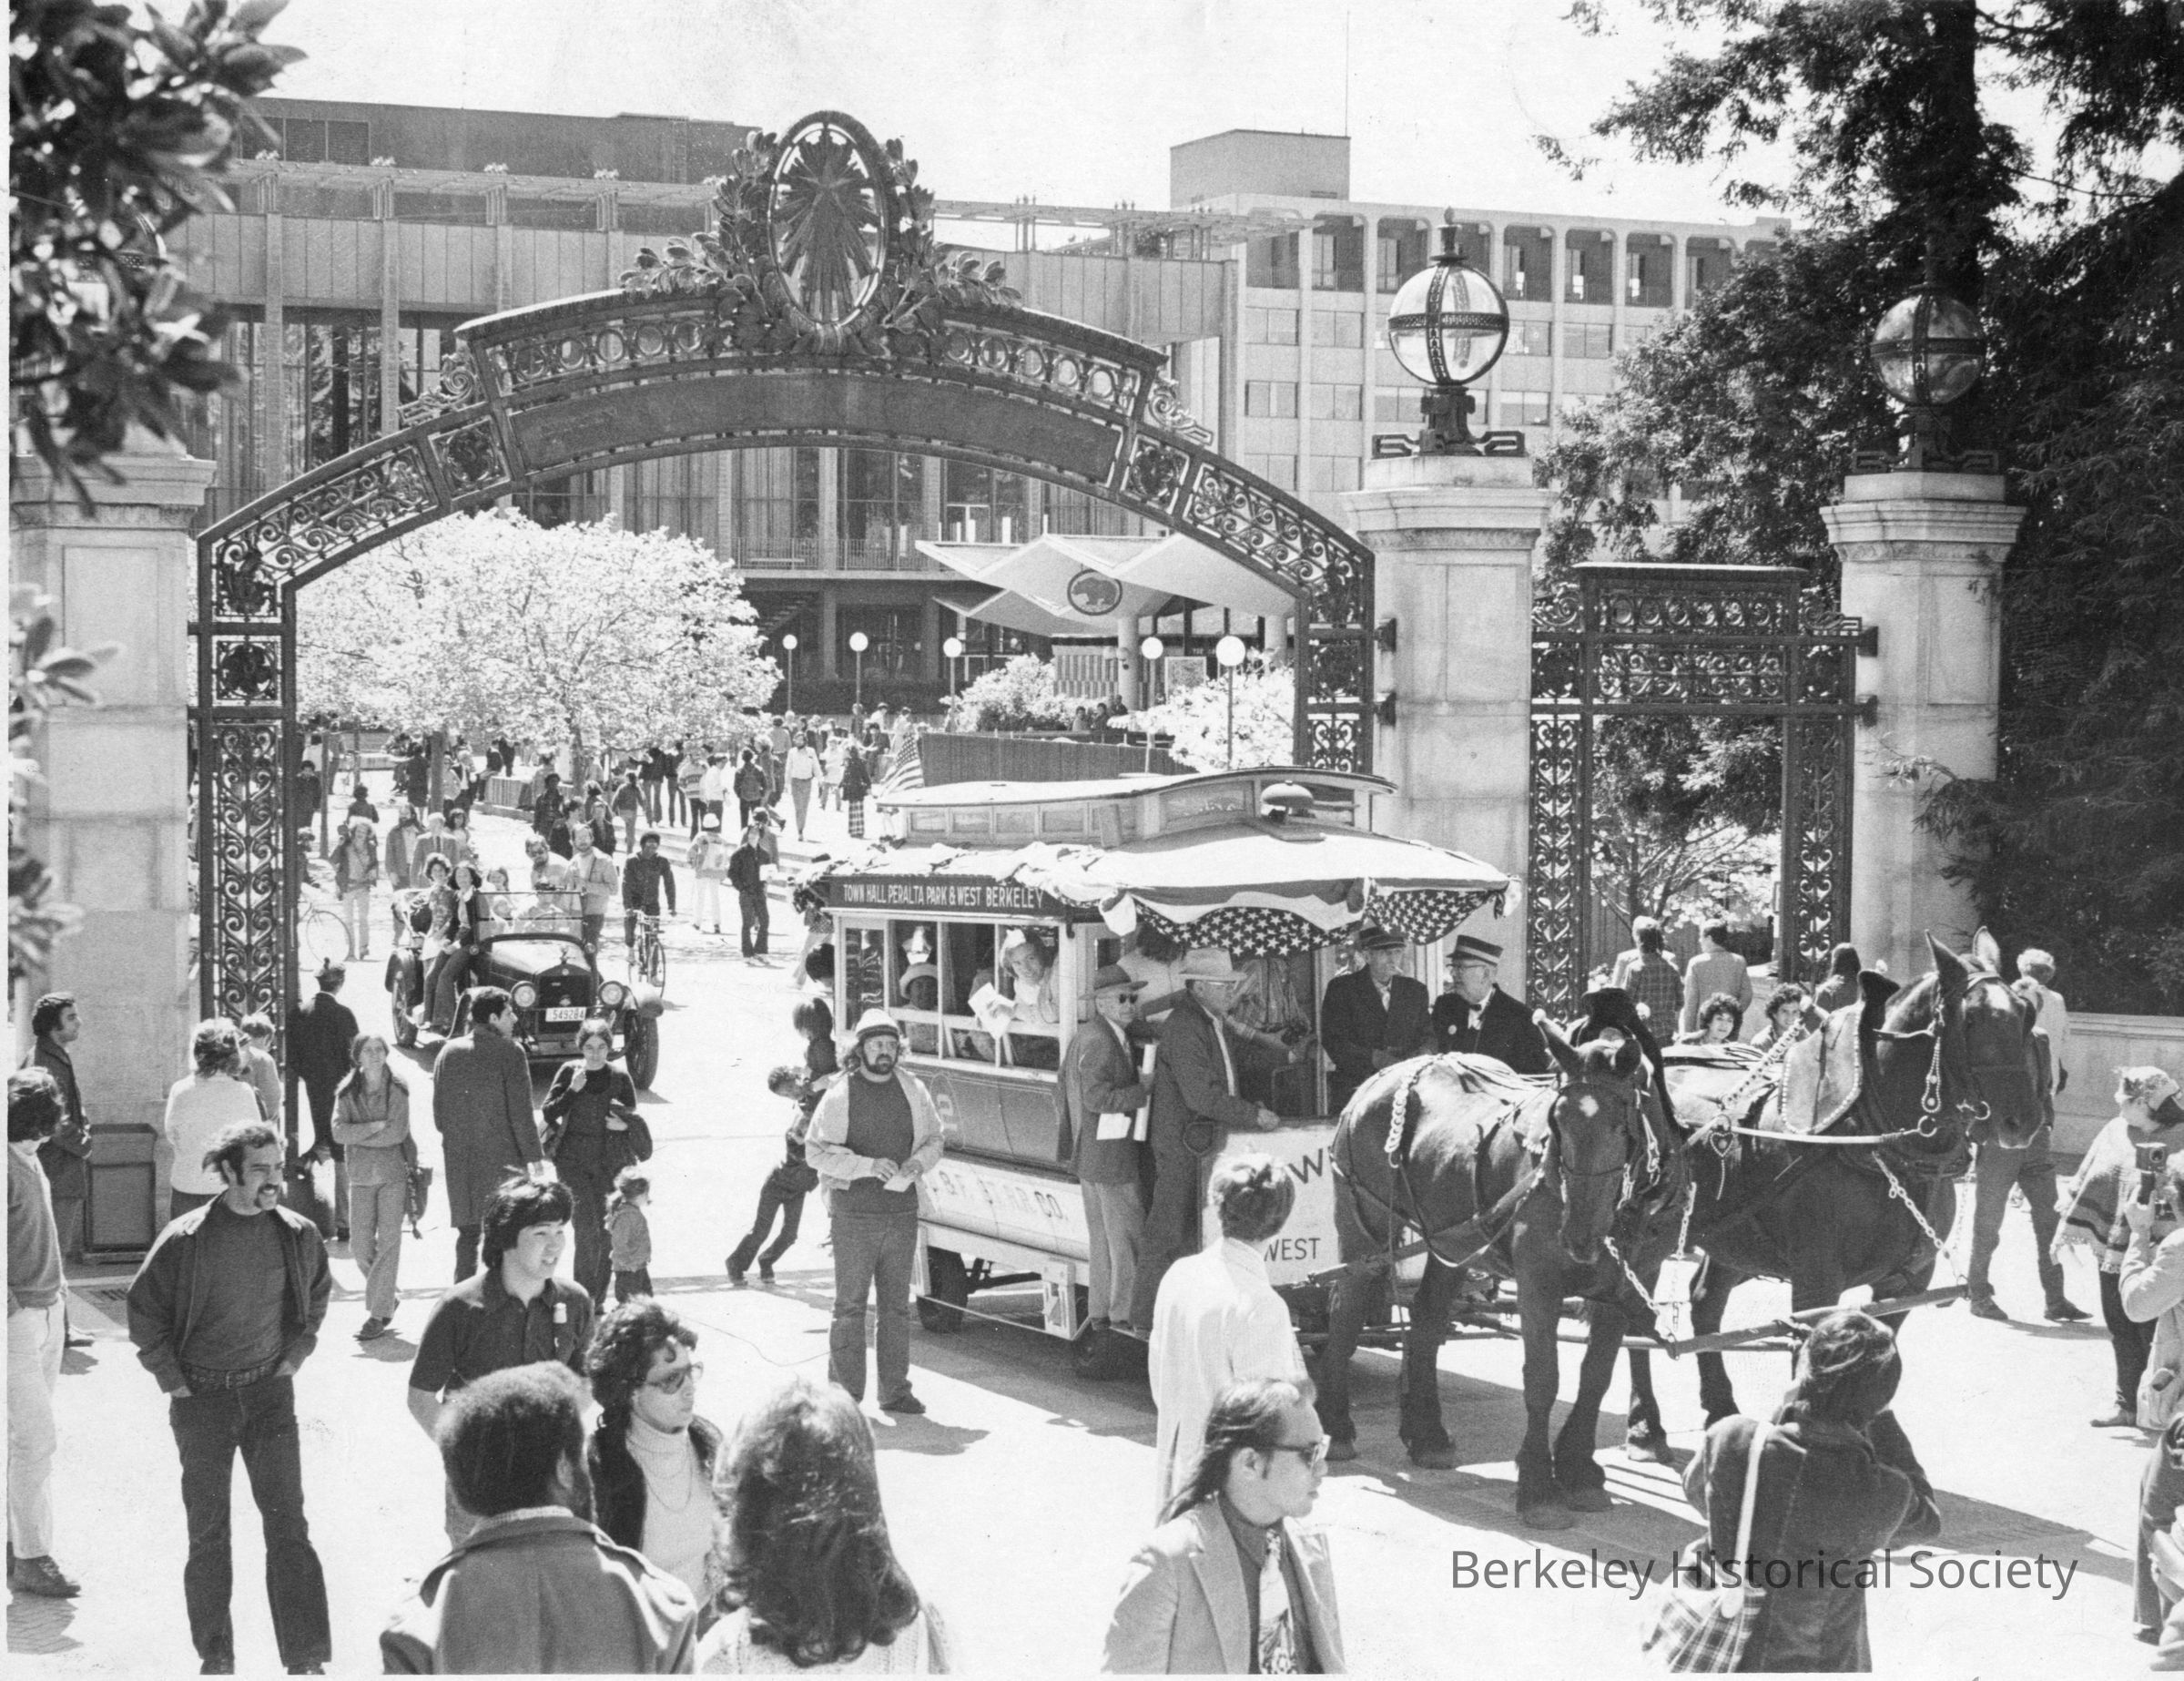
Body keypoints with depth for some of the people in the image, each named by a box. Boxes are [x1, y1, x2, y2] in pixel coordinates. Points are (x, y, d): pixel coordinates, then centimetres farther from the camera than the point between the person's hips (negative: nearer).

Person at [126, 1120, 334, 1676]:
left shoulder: (296, 1235, -4)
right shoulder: (185, 1240, -13)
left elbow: (317, 1294, 16)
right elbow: (143, 1309, -1)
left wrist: (295, 1354, 8)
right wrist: (173, 1380, -3)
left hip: (269, 1390, 2)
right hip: (202, 1398, -1)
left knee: (288, 1527, -4)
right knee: (207, 1532, 7)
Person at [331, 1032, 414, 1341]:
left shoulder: (398, 1089, -1)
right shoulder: (347, 1092, 5)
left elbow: (398, 1133, -10)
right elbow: (338, 1132, -7)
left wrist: (358, 1137, -6)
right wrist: (375, 1126, -13)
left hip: (394, 1174, -2)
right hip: (361, 1176, 2)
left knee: (388, 1243, -7)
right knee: (360, 1247, 0)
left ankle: (378, 1315, -4)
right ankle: (388, 1297, 24)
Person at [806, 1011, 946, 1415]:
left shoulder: (914, 1090, 7)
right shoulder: (840, 1095, -5)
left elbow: (933, 1140, 16)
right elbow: (816, 1150, -6)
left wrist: (917, 1163, -6)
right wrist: (867, 1165, -17)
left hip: (901, 1211, 4)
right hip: (854, 1212, -4)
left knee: (897, 1304, 9)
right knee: (850, 1303, -3)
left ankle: (896, 1389, 16)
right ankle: (844, 1393, 2)